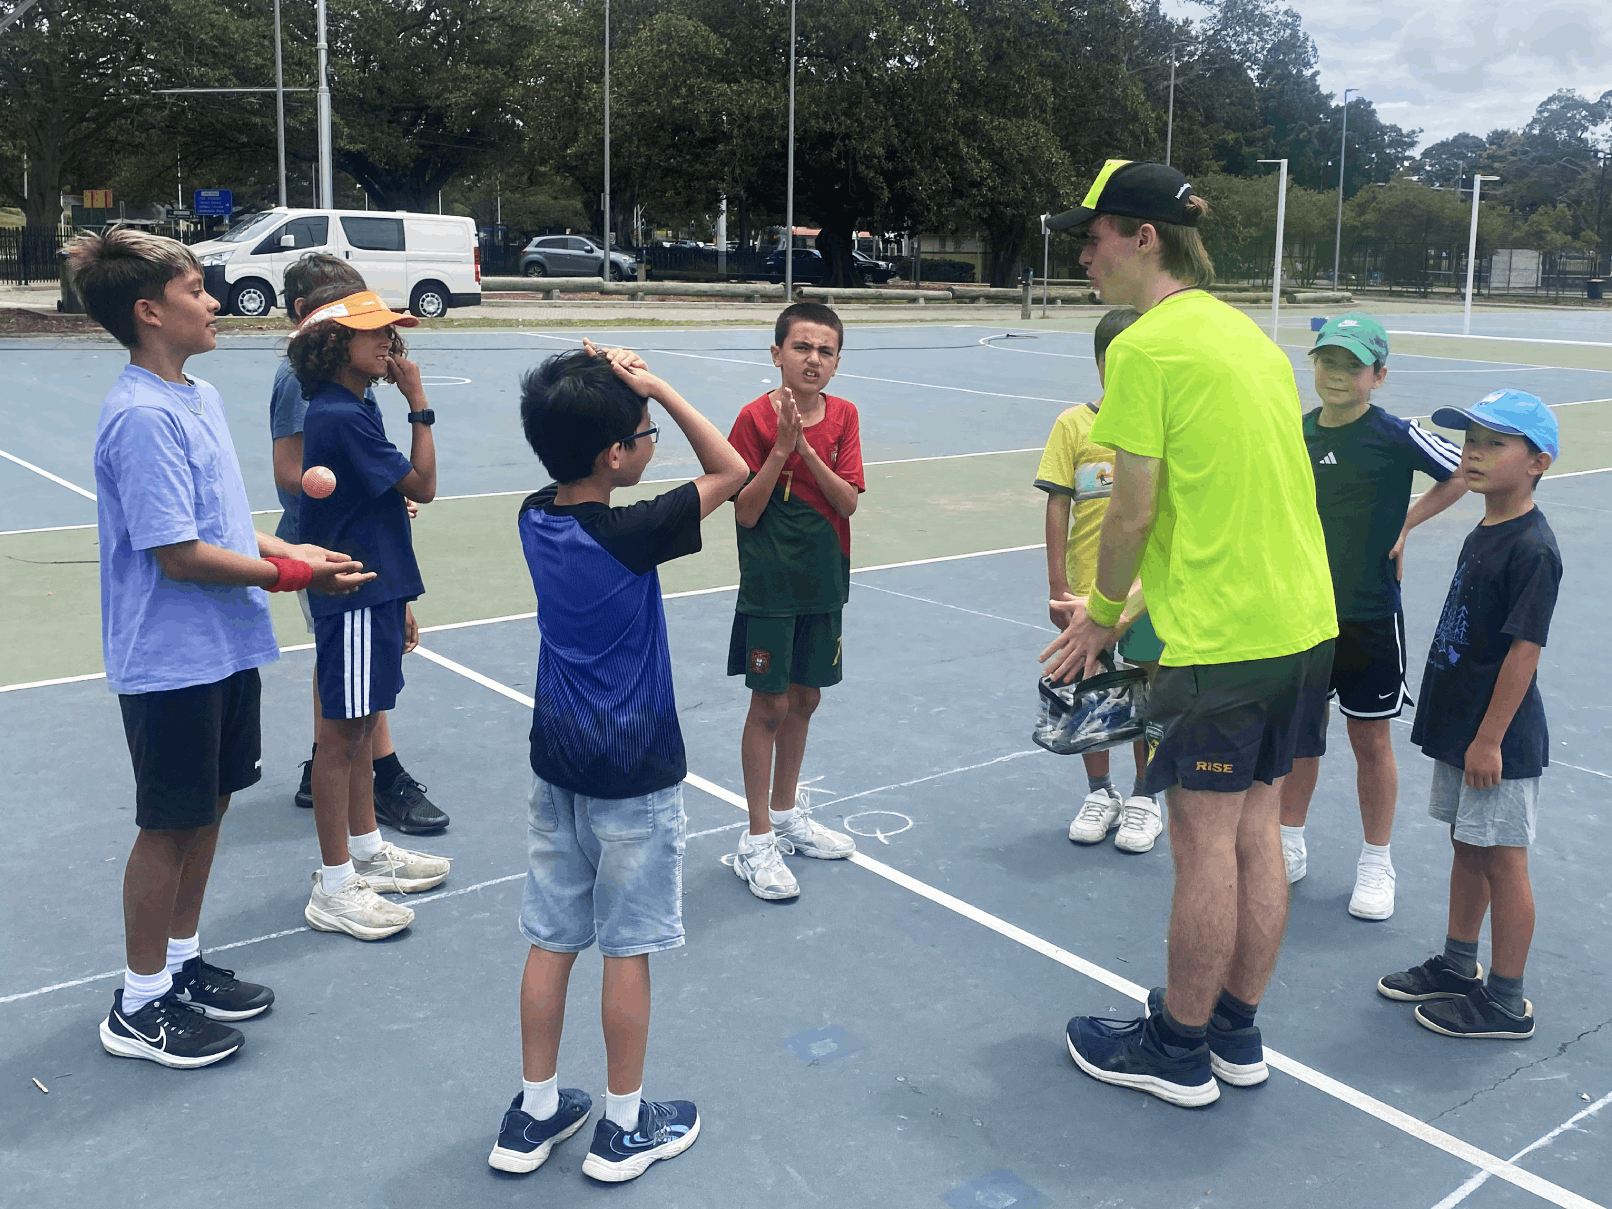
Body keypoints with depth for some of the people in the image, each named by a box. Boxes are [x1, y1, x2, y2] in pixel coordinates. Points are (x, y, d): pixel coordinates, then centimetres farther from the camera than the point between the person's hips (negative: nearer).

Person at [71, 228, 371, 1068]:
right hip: (172, 661, -9)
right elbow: (179, 556, -23)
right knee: (170, 825, 3)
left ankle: (183, 964, 35)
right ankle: (139, 1006, 20)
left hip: (226, 651, 9)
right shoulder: (143, 418, -21)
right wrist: (292, 575, -18)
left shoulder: (199, 398, 9)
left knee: (209, 808, 18)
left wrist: (288, 551, 2)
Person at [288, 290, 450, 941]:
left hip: (374, 592, 10)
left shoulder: (355, 409, 13)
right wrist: (419, 403, -11)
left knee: (362, 724, 19)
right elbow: (422, 486, -17)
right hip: (353, 598, -10)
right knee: (342, 734, -1)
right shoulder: (340, 416, -18)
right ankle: (334, 889, 9)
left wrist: (398, 600, 20)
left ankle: (367, 851, 33)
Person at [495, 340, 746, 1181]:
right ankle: (625, 1127, 22)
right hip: (634, 778, -6)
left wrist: (600, 386, -1)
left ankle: (532, 1114, 27)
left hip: (556, 765, 6)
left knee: (551, 942, 14)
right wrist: (654, 386, -15)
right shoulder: (629, 535, -22)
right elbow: (730, 471, -12)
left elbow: (575, 465, 17)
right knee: (627, 950, 8)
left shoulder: (535, 519, -3)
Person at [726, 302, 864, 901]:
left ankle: (786, 814, 32)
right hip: (769, 586, -5)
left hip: (824, 582, 5)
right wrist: (780, 448, -22)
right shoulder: (756, 417, -11)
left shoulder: (843, 415, 2)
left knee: (804, 699, 15)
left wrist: (805, 448, -19)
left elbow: (849, 501, -7)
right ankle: (757, 841, 10)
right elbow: (745, 513, -14)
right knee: (770, 705, -1)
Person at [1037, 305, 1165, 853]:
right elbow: (1058, 506, -3)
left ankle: (1143, 799, 25)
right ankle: (1099, 793, 29)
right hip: (1087, 587, 1)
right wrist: (1058, 587, -6)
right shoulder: (1074, 424, -2)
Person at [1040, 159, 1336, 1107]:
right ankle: (1238, 1035, 30)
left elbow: (1134, 512, -14)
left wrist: (1102, 615, 2)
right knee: (1256, 830, 16)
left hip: (1223, 639, -9)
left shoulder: (1147, 346, -13)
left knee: (1206, 843, 4)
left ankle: (1179, 1051, 20)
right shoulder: (1246, 331, 13)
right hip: (1304, 621, 9)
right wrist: (1139, 598, 18)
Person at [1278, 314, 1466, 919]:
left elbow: (1468, 472, 0)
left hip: (1368, 614, -4)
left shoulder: (1396, 435, -10)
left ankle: (1376, 864, 21)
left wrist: (1407, 521, -3)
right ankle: (1289, 847, 29)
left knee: (1371, 739, 6)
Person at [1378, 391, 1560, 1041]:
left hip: (1499, 740, -9)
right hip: (1460, 727, 9)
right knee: (1467, 846, 20)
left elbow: (1524, 649, -21)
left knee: (1501, 861, 1)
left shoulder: (1532, 548, -19)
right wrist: (1461, 731, 19)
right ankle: (1458, 965, 35)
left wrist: (1490, 738, -21)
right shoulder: (1483, 534, 9)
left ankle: (1506, 1003, 14)